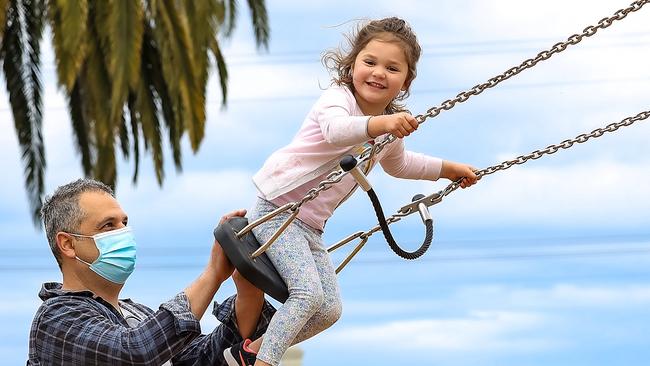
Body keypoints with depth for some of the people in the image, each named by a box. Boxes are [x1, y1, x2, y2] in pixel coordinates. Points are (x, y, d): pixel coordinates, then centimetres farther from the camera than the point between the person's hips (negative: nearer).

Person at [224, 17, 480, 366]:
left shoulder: (394, 125, 8)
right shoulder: (337, 98, -16)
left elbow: (397, 163, 32)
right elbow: (335, 129, -42)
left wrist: (447, 168, 30)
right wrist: (379, 124, -59)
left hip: (311, 226, 8)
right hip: (278, 210, -8)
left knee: (329, 310, 8)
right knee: (310, 293, -23)